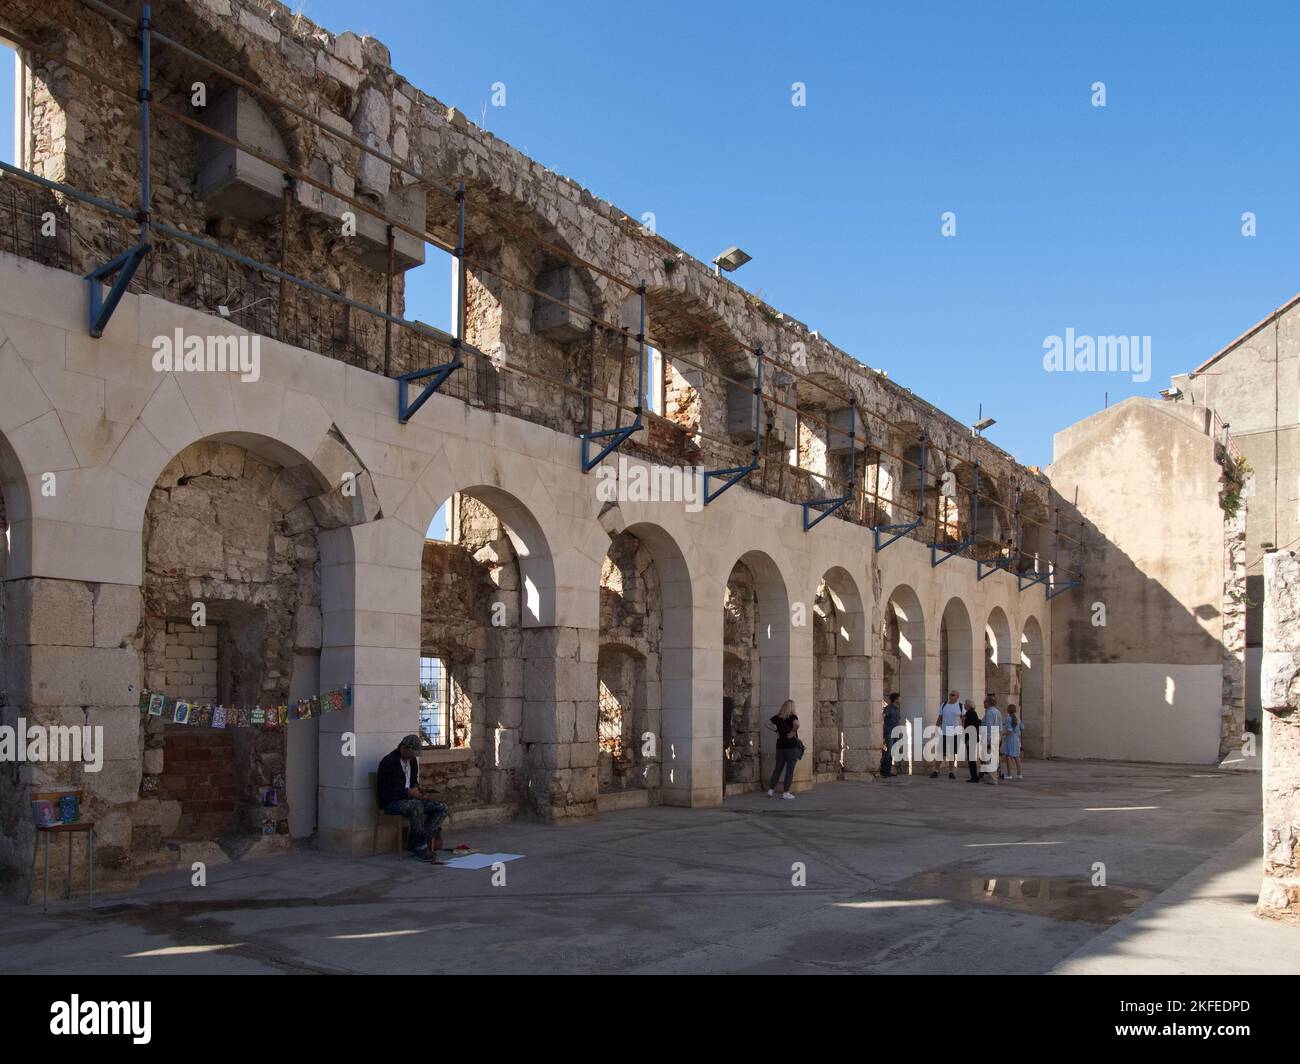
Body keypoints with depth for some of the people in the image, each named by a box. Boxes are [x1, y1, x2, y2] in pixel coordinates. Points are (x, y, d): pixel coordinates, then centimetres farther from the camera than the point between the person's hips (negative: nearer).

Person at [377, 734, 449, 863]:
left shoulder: (412, 761, 13)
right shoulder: (388, 762, -12)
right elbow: (384, 791, -17)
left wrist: (415, 788, 4)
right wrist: (408, 792, -19)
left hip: (410, 799, 8)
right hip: (391, 803, -8)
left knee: (442, 809, -10)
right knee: (417, 805, -39)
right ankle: (420, 848, -28)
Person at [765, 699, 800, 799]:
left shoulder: (777, 717, 6)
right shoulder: (792, 717, -9)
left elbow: (767, 724, 5)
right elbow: (797, 724, -29)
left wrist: (776, 730, 7)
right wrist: (793, 731, -14)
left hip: (780, 746, 5)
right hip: (792, 746, -5)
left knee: (778, 768, 14)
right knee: (790, 770, 2)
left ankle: (771, 789, 10)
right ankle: (785, 792, 2)